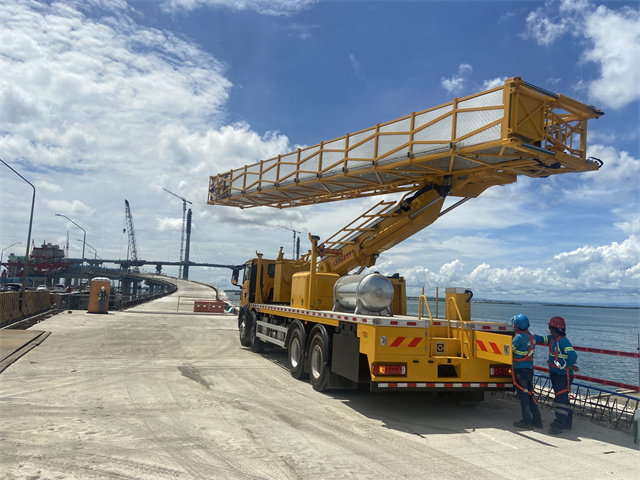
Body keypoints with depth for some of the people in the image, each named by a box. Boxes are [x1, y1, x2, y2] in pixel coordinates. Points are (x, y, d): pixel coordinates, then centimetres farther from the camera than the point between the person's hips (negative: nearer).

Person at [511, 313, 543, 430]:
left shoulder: (519, 337, -18)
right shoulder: (531, 335, 7)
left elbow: (509, 350, -16)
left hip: (520, 368, -8)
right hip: (530, 368, 8)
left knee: (523, 395, -1)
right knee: (530, 394, 14)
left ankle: (527, 421, 4)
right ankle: (537, 420, 18)